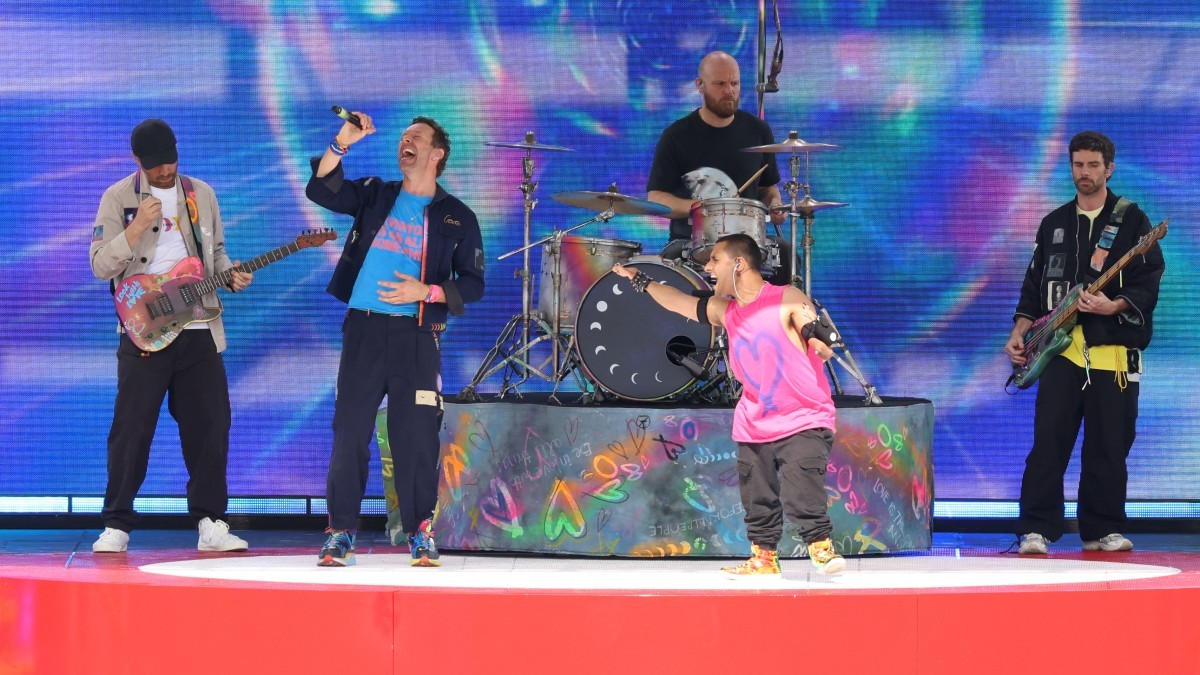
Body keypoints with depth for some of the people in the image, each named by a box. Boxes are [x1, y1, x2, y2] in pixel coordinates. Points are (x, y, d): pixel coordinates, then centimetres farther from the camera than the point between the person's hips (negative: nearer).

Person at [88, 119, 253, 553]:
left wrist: (230, 273, -1)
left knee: (209, 426, 1)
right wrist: (137, 227, -21)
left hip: (198, 330, 4)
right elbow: (100, 265, -8)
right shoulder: (118, 198, -2)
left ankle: (210, 523, 9)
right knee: (131, 429, -5)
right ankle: (116, 526, 2)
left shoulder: (201, 195, 10)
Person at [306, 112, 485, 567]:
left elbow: (472, 285, 6)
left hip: (416, 334, -1)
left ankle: (421, 534, 5)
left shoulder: (457, 218, 8)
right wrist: (341, 145, -15)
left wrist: (426, 292, -10)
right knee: (349, 431, -2)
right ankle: (340, 533, 2)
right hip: (364, 327, 1)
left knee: (416, 435, -4)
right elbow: (321, 191, -2)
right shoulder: (375, 196, 13)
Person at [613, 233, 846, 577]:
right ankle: (764, 558, 20)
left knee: (801, 496, -17)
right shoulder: (725, 311, 9)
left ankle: (822, 549, -7)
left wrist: (818, 337, -34)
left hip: (802, 423, -6)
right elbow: (679, 302, 23)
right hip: (754, 427, 6)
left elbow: (823, 348, -12)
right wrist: (639, 280, 28)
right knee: (757, 500, 9)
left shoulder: (788, 300, -9)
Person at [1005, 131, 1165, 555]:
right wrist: (1020, 331, 6)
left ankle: (1102, 531, 11)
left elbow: (1149, 284, -3)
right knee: (1048, 443, -6)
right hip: (1062, 349, 2)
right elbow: (1035, 285, 18)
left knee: (1109, 448, 1)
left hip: (1114, 350, -2)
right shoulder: (1054, 224, 16)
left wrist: (1115, 306, -20)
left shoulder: (1131, 221, 4)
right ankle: (1036, 531, -4)